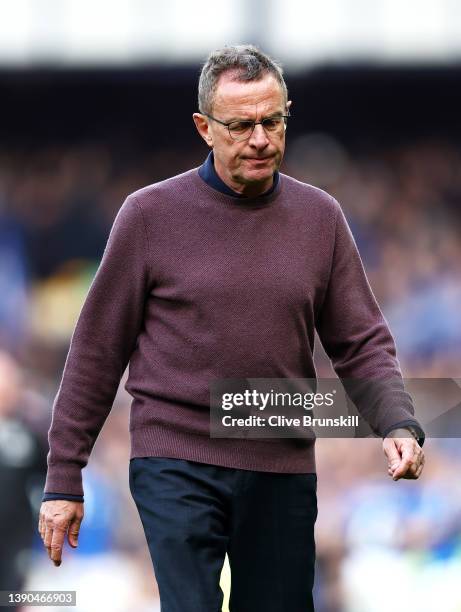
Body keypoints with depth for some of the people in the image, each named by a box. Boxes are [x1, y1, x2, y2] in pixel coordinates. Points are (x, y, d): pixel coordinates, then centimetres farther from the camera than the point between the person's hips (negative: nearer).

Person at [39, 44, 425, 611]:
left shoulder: (320, 217, 6)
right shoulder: (150, 214, -2)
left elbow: (363, 342, 7)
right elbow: (97, 349, 2)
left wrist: (398, 426, -12)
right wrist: (63, 479, 1)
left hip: (283, 472, 3)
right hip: (176, 468, -3)